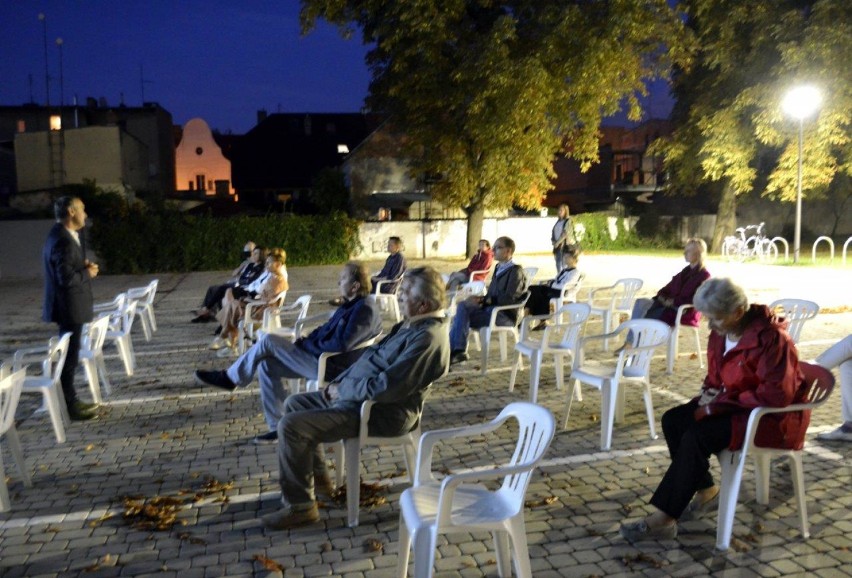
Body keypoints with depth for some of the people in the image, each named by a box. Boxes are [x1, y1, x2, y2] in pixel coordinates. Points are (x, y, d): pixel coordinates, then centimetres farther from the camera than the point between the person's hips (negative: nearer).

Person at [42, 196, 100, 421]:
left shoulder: (63, 235, 11)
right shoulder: (64, 241, -22)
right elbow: (67, 277, -27)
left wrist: (84, 266, 3)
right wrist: (88, 273, -12)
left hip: (70, 305, 11)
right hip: (69, 307, -11)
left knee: (69, 354, 17)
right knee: (69, 357, -3)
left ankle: (70, 400, 28)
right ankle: (69, 407, 5)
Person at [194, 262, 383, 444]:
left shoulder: (365, 309, -21)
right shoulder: (353, 305, 12)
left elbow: (338, 345, -28)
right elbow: (326, 329, 22)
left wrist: (307, 345, -13)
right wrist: (307, 340, 4)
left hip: (329, 366, -10)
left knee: (268, 340, -9)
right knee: (267, 365, 5)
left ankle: (231, 378, 12)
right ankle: (278, 427, 8)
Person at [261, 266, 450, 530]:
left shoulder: (428, 337, -26)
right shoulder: (413, 323, 9)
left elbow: (384, 387, -30)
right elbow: (371, 358, 18)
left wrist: (343, 390, -15)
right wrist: (340, 383, 5)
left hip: (381, 412, -11)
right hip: (359, 396, 11)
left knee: (291, 426, -18)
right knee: (295, 403, 19)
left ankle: (300, 506, -4)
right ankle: (317, 477, 29)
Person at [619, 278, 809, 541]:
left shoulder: (771, 338, -23)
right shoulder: (721, 332, 1)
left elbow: (776, 395, -28)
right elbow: (716, 376, 17)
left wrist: (717, 406, -26)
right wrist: (710, 394, -7)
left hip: (773, 419, -8)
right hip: (734, 405, 9)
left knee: (697, 436, -26)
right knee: (673, 420, -9)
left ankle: (663, 519, -19)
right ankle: (706, 491, 6)